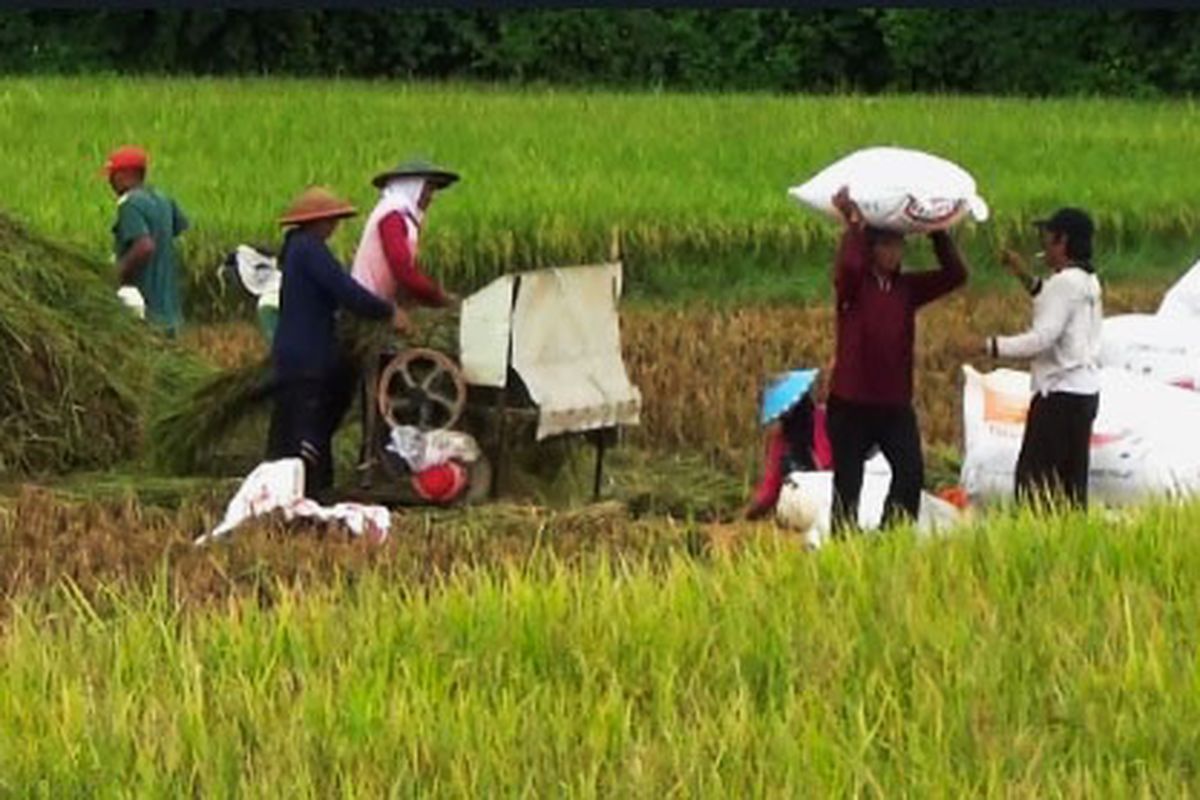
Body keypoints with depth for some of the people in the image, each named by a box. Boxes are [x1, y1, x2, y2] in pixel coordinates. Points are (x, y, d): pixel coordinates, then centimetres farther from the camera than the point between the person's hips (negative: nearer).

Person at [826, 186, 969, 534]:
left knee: (911, 472, -12)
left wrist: (937, 232, -5)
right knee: (848, 483, 3)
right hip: (851, 403, -4)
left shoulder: (907, 288, 8)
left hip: (896, 404, 4)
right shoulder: (853, 285, -6)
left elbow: (955, 275, 2)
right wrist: (853, 225, -27)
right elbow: (847, 265, -30)